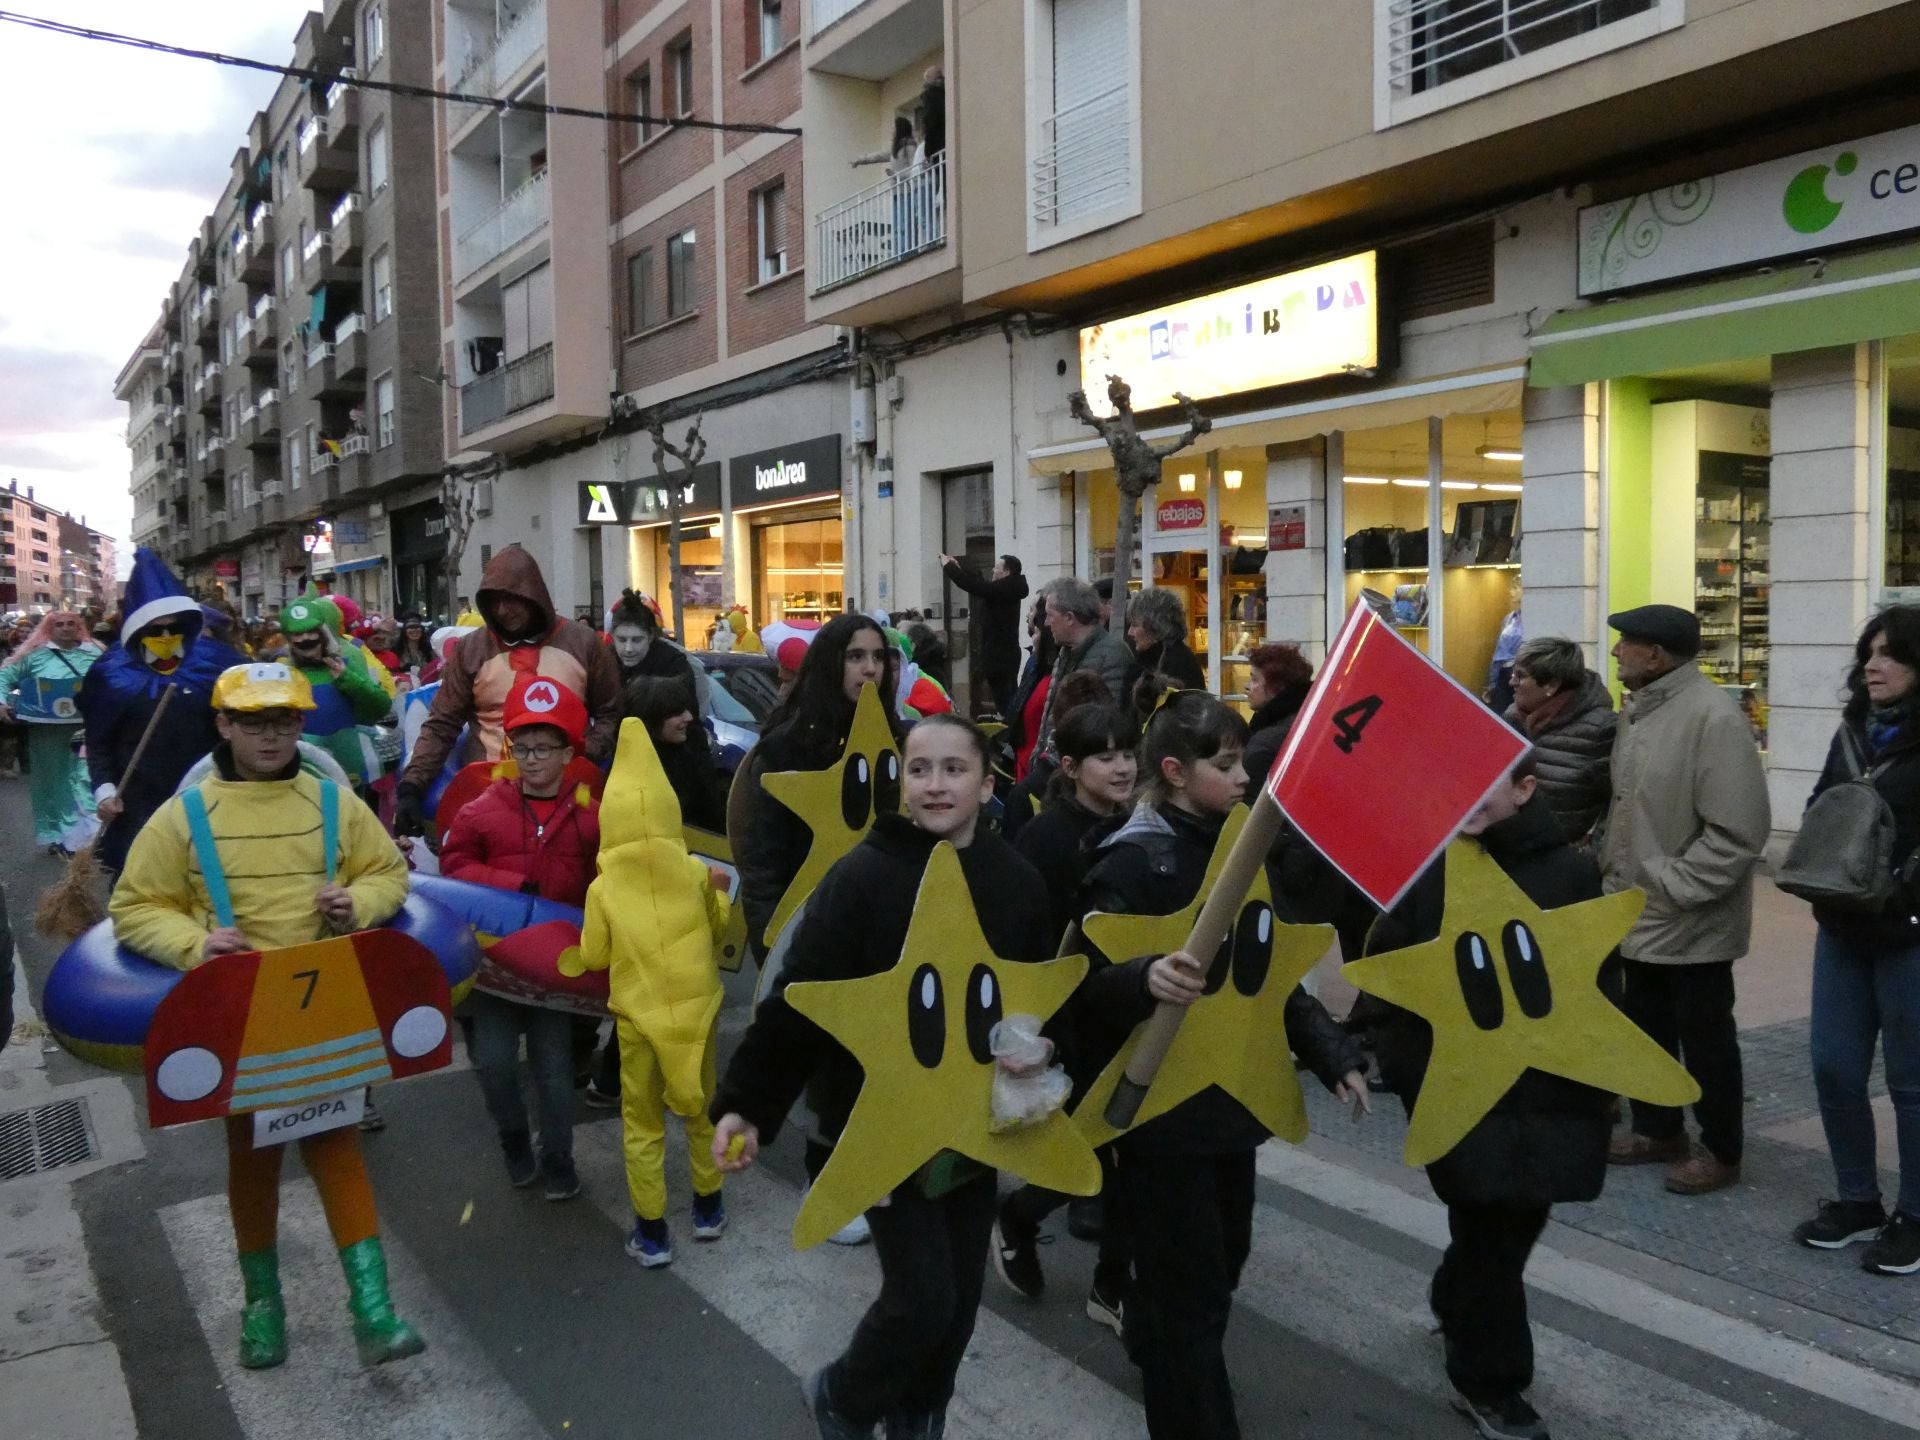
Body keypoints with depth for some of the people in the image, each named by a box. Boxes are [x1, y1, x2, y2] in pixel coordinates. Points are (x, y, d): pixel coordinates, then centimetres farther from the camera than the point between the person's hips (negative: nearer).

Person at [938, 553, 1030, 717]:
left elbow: (973, 586, -19)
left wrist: (948, 566, -7)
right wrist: (958, 567, 21)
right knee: (1009, 700, 15)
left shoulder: (1003, 589, -17)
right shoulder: (1008, 589, 12)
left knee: (1004, 704, -11)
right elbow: (981, 585, 22)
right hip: (1006, 654, 10)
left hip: (1000, 656, -10)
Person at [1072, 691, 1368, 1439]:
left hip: (1229, 1091, 8)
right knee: (1192, 1289, 1)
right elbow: (1089, 986, -26)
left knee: (1220, 1260, 21)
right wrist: (1145, 978, -46)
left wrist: (1331, 1052, 9)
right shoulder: (1132, 860, -18)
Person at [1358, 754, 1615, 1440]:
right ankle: (1488, 1382, 23)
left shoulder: (1571, 872, -5)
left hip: (1546, 1089, 2)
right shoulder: (1430, 868, -5)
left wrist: (1597, 1082, -4)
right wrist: (1407, 1070, -8)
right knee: (1490, 1230, 3)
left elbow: (1600, 984, -1)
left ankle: (1458, 1301, 46)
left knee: (1519, 1221, 17)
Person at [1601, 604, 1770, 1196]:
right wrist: (1612, 864, 10)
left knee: (1705, 1039, 7)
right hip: (1640, 914, 9)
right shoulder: (1639, 709, 7)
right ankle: (1659, 1130, 37)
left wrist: (1673, 888, -22)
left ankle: (1720, 1151, 24)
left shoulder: (1712, 716, -22)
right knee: (1646, 1029, 20)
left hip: (1691, 922, -9)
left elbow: (1738, 831, -25)